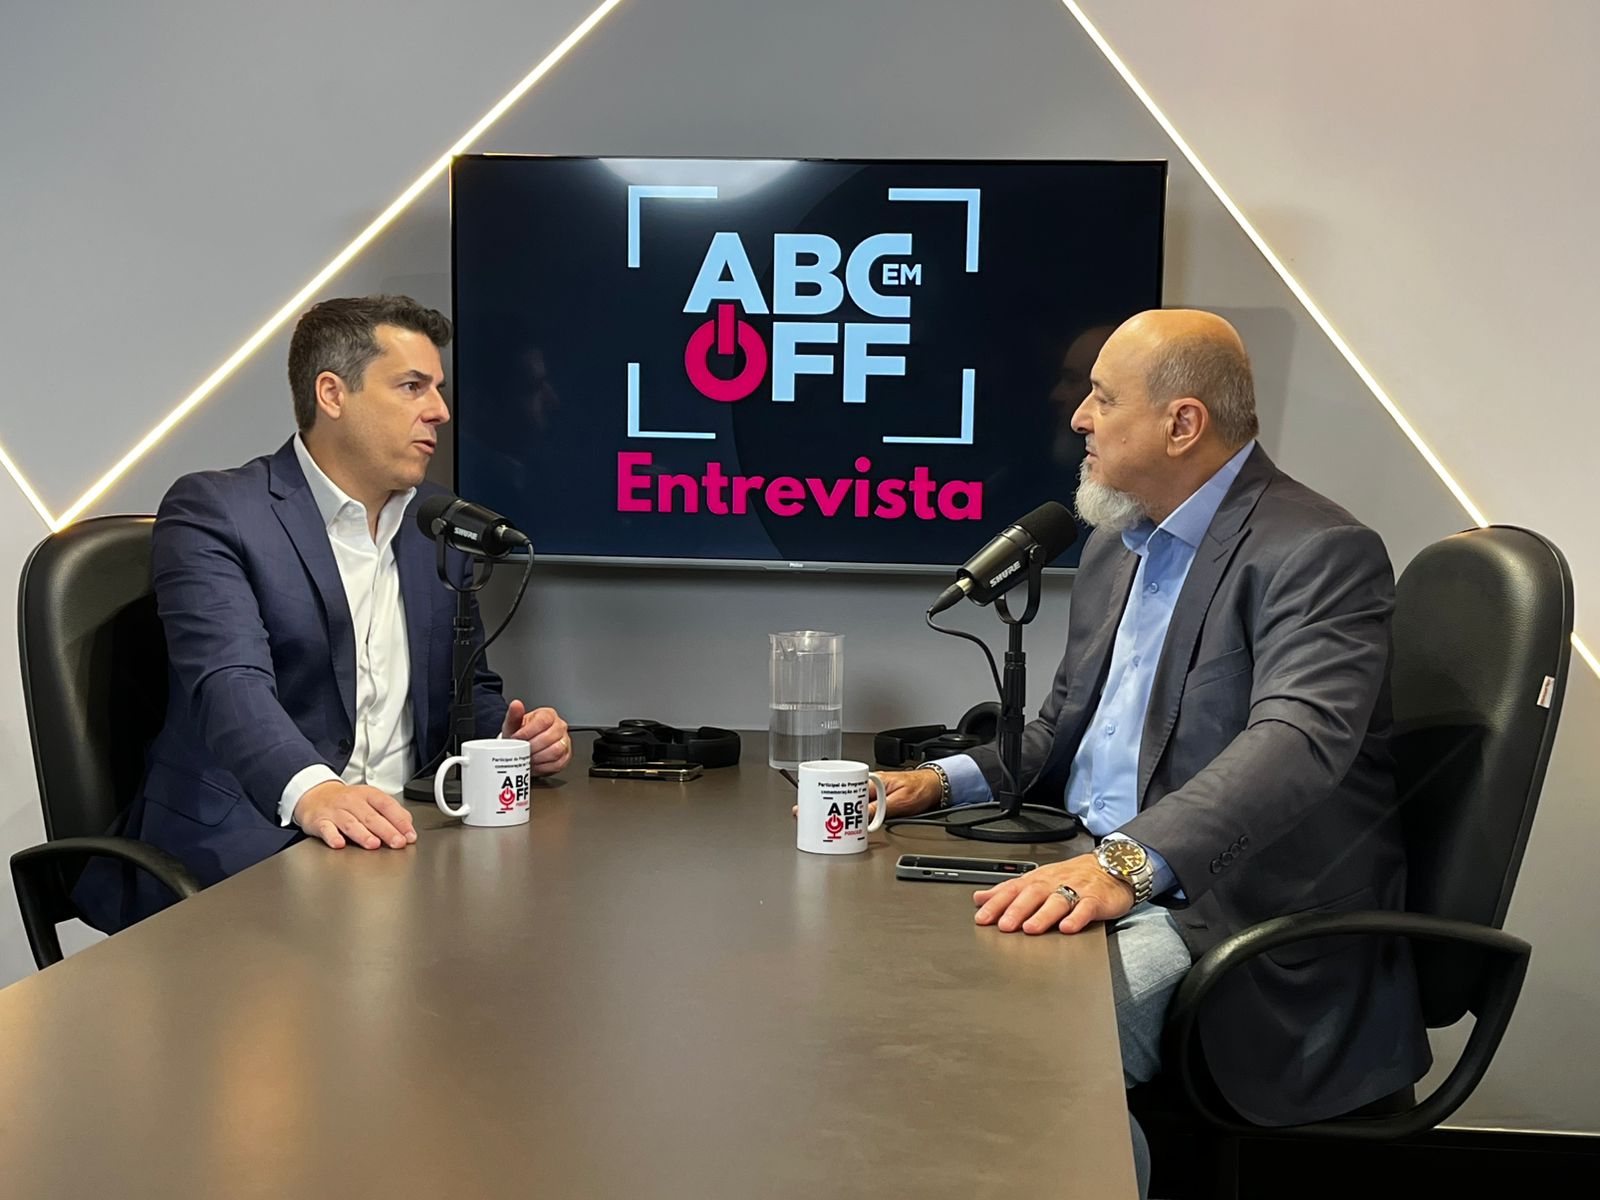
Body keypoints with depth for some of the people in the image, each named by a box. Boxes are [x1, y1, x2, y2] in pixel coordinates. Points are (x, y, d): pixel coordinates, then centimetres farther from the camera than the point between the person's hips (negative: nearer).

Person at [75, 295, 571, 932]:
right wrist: (311, 792, -40)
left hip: (396, 837, 7)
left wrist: (511, 737, -1)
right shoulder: (210, 511, -5)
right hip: (240, 854, -6)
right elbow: (230, 682, -21)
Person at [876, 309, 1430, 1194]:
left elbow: (1297, 741, -29)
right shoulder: (1117, 543, 16)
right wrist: (942, 781, 5)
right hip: (1096, 875, 9)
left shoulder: (1321, 553, -13)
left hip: (1237, 902, -8)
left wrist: (1128, 863, -42)